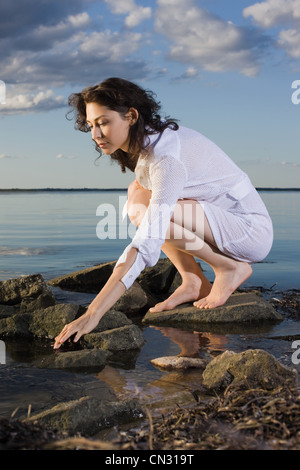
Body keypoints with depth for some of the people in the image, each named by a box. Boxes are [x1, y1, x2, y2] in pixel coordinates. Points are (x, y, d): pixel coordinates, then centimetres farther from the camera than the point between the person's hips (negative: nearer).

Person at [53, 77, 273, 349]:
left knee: (142, 212, -26)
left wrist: (93, 314, -40)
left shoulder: (167, 158, -28)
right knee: (138, 192, -3)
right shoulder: (141, 143, -1)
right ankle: (193, 282, -3)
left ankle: (231, 268, -7)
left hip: (251, 230, -9)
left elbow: (146, 247, -37)